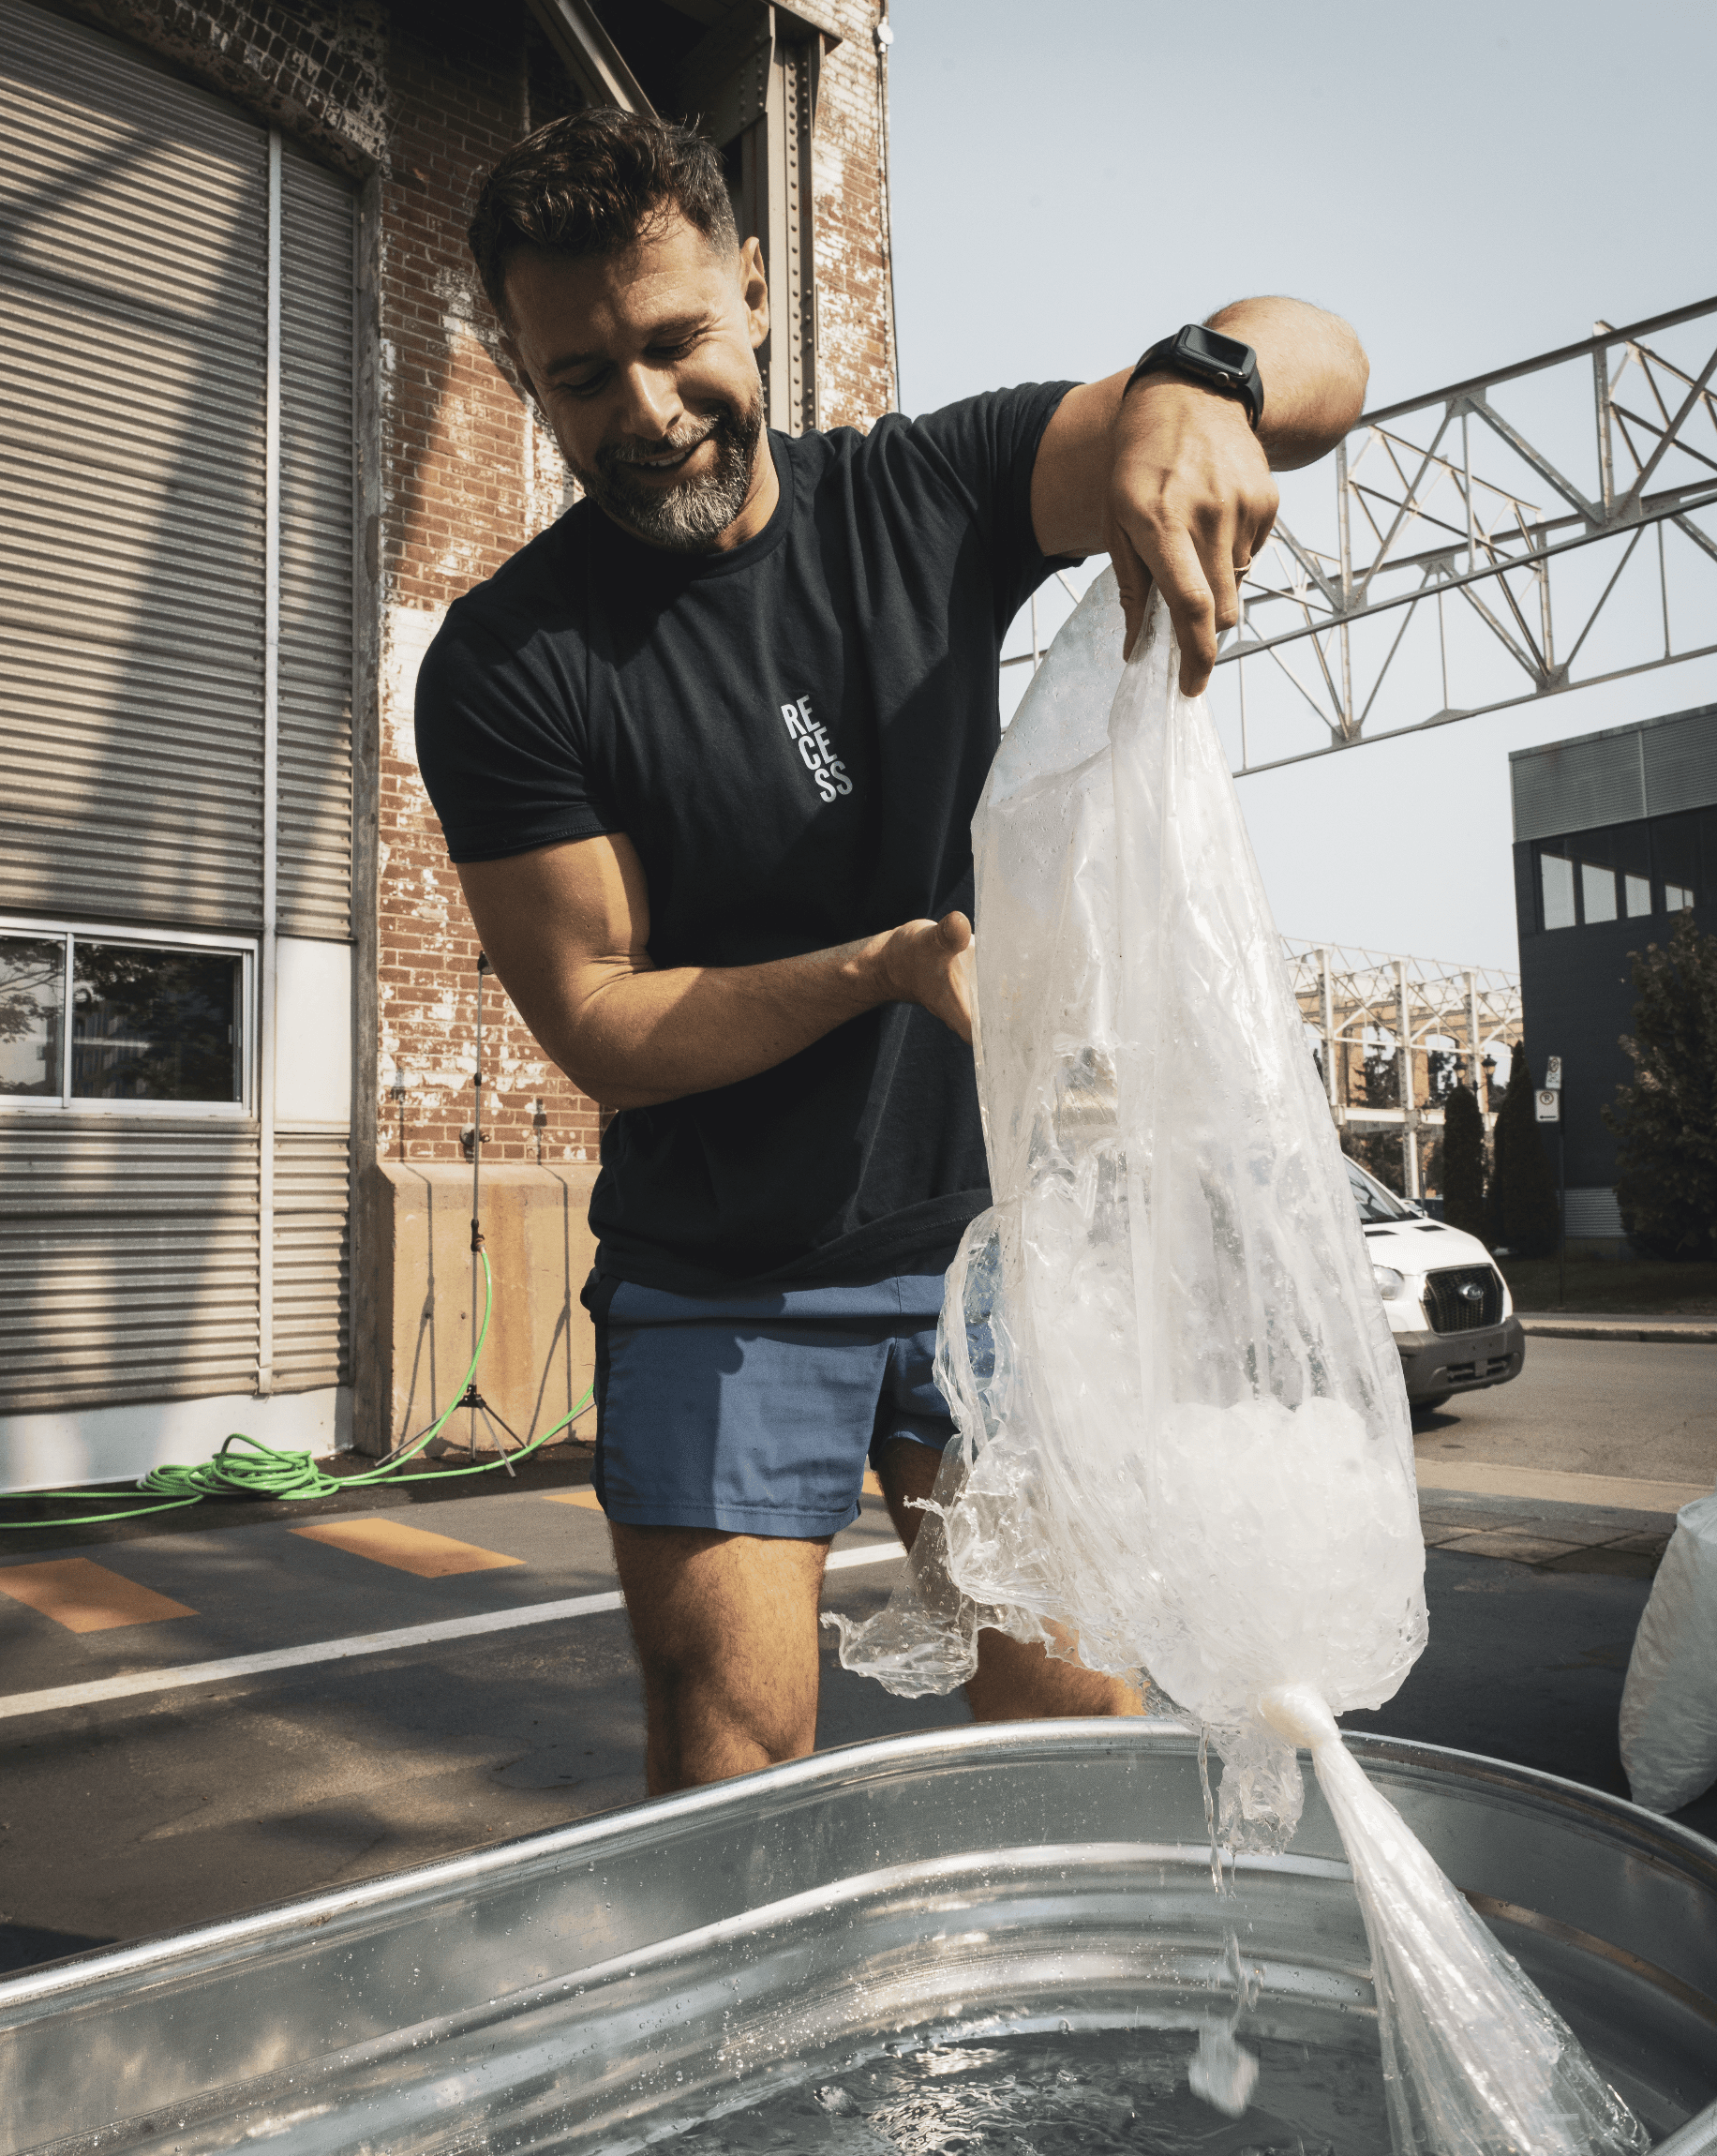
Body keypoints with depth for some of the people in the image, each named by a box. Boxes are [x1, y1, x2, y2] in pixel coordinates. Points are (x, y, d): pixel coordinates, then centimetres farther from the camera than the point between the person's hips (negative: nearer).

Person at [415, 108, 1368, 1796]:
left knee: (1080, 1747, 5)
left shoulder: (920, 496, -2)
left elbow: (1322, 367, -8)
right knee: (732, 1778, -1)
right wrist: (885, 965, -25)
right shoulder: (505, 664, -8)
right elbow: (597, 1026, -10)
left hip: (986, 1233, 2)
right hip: (718, 1292, -1)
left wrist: (1197, 379, -33)